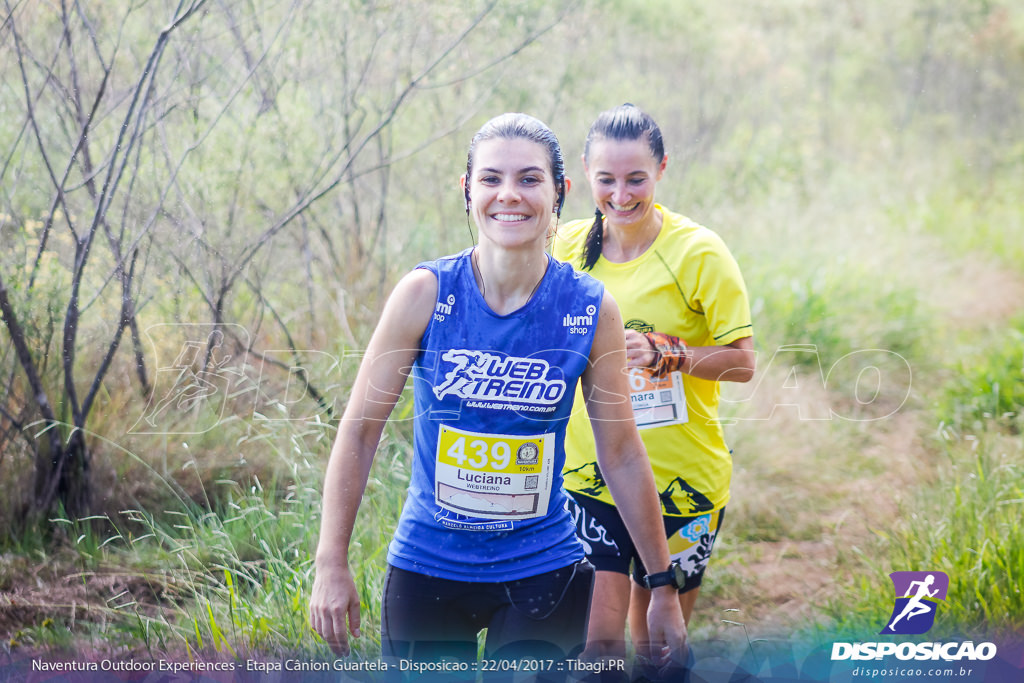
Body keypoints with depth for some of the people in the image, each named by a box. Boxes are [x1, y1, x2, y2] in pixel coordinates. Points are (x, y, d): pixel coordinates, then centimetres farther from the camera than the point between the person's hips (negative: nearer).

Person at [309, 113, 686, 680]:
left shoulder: (592, 310, -7)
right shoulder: (426, 294, -10)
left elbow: (622, 456, 1)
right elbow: (359, 429, -4)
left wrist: (664, 588, 5)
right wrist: (331, 564, -5)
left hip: (542, 572, 0)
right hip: (426, 568, 0)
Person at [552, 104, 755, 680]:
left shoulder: (698, 253, -12)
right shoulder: (570, 245, 0)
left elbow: (742, 362, -12)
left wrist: (661, 351, -24)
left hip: (682, 481, -2)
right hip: (589, 477, 2)